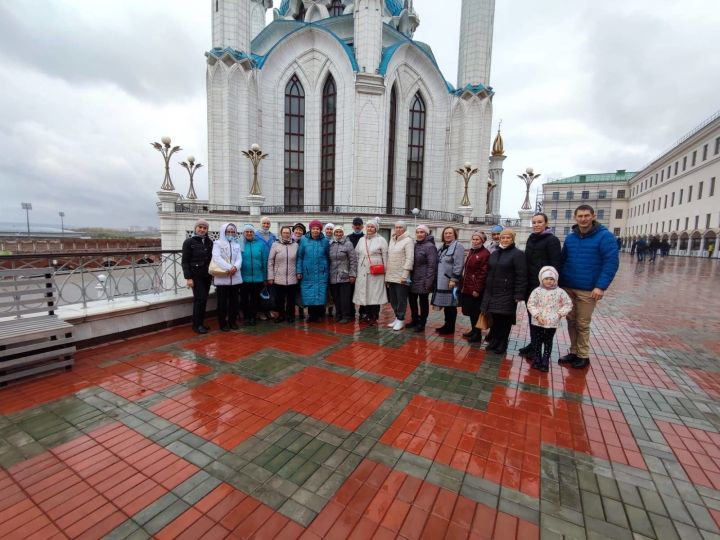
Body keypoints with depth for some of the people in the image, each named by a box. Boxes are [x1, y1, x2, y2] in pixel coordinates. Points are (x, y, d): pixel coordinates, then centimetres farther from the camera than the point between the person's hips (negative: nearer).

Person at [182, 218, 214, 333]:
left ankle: (200, 323, 19)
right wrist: (188, 277, -12)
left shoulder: (209, 242, 8)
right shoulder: (189, 242, -4)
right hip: (196, 275, -4)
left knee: (204, 299, 8)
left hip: (207, 275, 4)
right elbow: (184, 261, -6)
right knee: (200, 298, -8)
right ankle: (197, 324, 4)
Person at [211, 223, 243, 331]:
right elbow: (216, 258, -12)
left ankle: (233, 321, 21)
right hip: (222, 278, -4)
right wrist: (228, 268, -22)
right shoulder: (217, 243, 2)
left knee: (234, 301, 9)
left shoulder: (237, 244, 14)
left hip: (235, 277, 4)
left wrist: (235, 267, -17)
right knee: (222, 302, 2)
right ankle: (223, 323, 13)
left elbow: (239, 259, 4)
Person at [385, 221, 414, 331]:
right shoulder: (392, 240, 14)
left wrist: (405, 275, -19)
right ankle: (397, 317, 25)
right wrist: (386, 273, 14)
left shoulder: (408, 240, -6)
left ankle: (401, 320, 12)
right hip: (390, 275, 7)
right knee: (393, 299, 12)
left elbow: (410, 259, -13)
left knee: (401, 299, 1)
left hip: (401, 276, -7)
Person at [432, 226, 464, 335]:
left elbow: (458, 265, -17)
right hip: (441, 282, 8)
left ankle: (450, 327, 10)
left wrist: (453, 279, -22)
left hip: (450, 282, -8)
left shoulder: (458, 246, -9)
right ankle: (447, 325, 25)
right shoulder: (443, 247, 18)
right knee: (445, 304, 14)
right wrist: (435, 278, 18)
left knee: (450, 305, 0)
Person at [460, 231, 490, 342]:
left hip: (476, 288, -8)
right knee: (470, 310, 16)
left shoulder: (485, 253, -13)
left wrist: (477, 289, -18)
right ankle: (473, 330, 31)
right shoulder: (471, 251, 13)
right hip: (468, 287, 8)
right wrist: (464, 284, 15)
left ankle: (477, 334, 14)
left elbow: (483, 273, -17)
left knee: (476, 311, 2)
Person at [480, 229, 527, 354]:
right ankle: (495, 340, 25)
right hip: (492, 292, 6)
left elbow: (521, 276, -14)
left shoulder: (517, 254, -8)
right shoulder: (494, 253, 14)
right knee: (495, 318, 11)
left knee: (505, 319, 3)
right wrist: (486, 289, 16)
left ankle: (503, 343, 17)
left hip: (507, 294, -6)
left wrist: (519, 294, -18)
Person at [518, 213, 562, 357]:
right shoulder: (531, 239, 13)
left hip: (543, 285, -7)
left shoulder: (552, 240, -8)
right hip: (529, 283, 7)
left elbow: (555, 264, -13)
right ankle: (533, 343, 26)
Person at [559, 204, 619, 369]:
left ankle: (583, 356, 19)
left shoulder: (604, 236, -7)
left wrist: (601, 286, -19)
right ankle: (574, 352, 24)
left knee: (582, 324, 3)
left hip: (588, 290, -4)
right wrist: (560, 283, 6)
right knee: (571, 321, 11)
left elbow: (612, 262, -12)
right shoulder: (570, 238, 8)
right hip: (568, 287, 5)